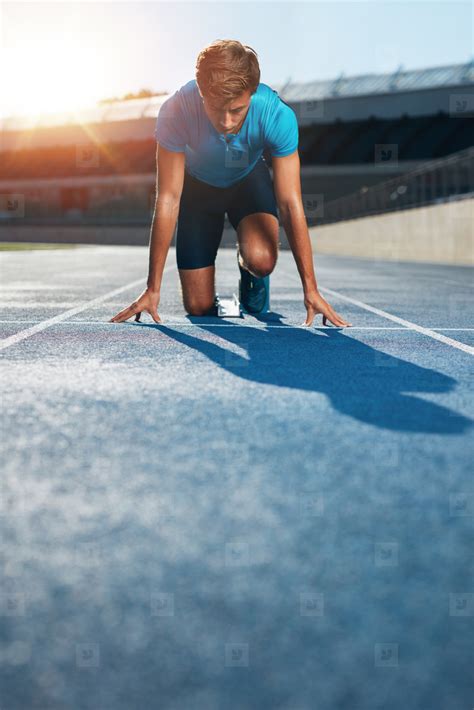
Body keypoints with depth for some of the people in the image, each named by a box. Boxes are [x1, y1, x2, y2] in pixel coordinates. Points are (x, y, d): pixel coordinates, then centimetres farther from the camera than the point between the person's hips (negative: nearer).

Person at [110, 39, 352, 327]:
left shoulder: (278, 115, -35)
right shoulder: (175, 112, -36)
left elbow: (290, 204, -31)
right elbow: (168, 200, -31)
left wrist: (311, 289, -31)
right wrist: (153, 289, -29)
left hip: (249, 178, 0)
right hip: (197, 184, 0)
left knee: (261, 260, -31)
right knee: (198, 307, -6)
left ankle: (249, 268, 7)